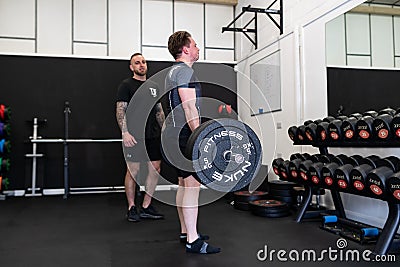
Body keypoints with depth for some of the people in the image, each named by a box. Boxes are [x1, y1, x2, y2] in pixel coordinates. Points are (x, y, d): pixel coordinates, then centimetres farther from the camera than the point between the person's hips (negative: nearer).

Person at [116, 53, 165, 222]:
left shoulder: (153, 86, 17)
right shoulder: (126, 85, -2)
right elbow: (120, 111, -8)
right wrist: (125, 132, -18)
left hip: (153, 135, 7)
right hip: (134, 136, -6)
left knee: (155, 169, 5)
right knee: (133, 170, -2)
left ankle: (146, 207, 16)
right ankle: (132, 208, 11)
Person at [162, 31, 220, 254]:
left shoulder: (174, 72, 23)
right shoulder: (185, 71, -10)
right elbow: (189, 107, -19)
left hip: (175, 134, 11)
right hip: (184, 135, -11)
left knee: (184, 183, 14)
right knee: (193, 184, -11)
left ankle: (186, 231, 22)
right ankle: (193, 241, -7)